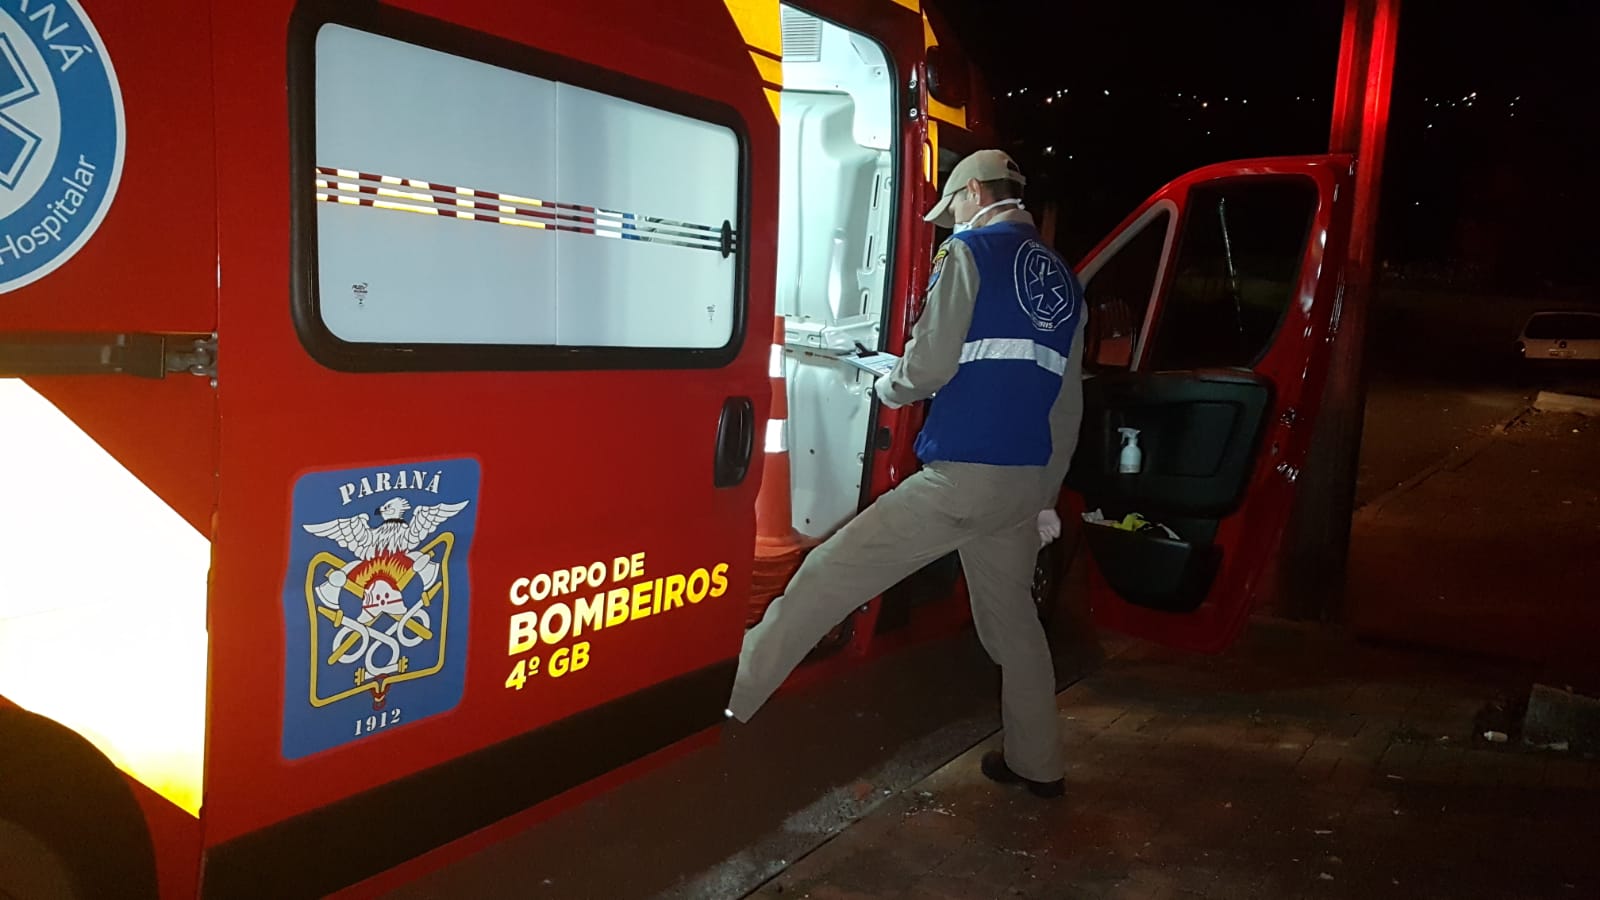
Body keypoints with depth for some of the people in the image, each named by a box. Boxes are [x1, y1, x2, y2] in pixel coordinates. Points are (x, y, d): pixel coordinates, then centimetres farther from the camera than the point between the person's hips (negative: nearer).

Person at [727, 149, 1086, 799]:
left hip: (962, 475, -7)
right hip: (1029, 480, 8)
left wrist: (888, 388, 12)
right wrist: (1045, 496, 25)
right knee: (1012, 617, 21)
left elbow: (929, 365, -11)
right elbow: (1067, 408, 20)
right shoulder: (1063, 280, 19)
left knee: (831, 574, -4)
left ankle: (727, 696, -1)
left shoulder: (971, 253, -3)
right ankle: (1036, 764, 31)